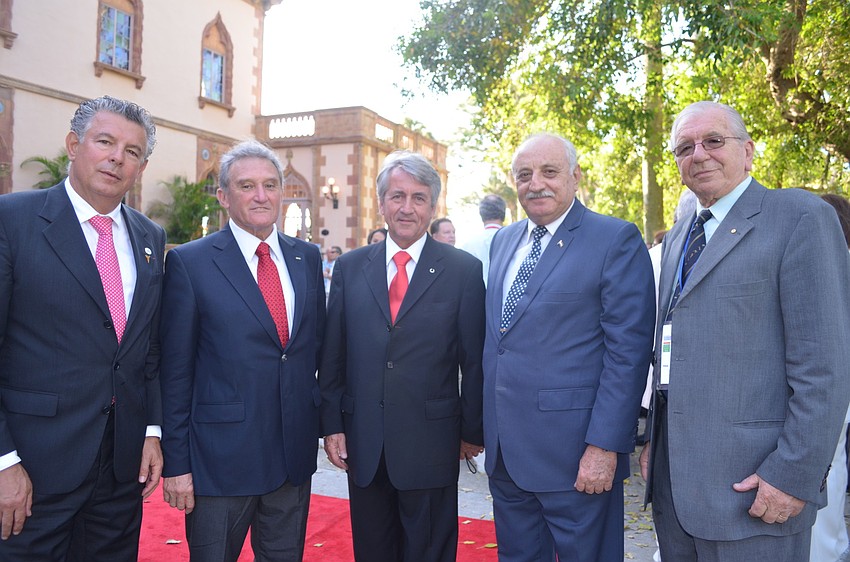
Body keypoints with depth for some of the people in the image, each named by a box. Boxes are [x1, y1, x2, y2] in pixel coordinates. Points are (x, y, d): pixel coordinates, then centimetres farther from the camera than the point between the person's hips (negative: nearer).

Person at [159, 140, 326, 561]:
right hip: (220, 457, -4)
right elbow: (175, 372, -6)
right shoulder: (189, 262, -7)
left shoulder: (307, 258, 6)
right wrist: (176, 462, -7)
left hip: (295, 454, 4)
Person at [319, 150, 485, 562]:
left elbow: (474, 360, -1)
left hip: (431, 443, -2)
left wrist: (473, 431, 1)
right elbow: (332, 355, 6)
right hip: (362, 442, 3)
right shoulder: (350, 268, 4)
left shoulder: (464, 271, -4)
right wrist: (332, 424, 2)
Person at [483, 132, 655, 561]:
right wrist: (485, 425, 14)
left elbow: (628, 350, -13)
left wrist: (604, 445, -17)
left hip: (575, 454, -6)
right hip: (504, 452, 6)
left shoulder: (616, 240, -9)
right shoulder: (503, 241, 12)